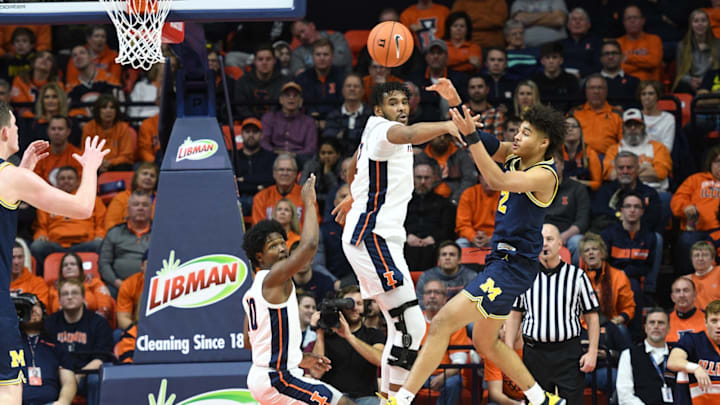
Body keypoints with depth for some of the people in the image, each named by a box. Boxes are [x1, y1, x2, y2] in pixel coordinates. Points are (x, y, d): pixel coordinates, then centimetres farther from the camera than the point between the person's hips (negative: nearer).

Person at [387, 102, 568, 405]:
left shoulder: (544, 175, -16)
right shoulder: (514, 158, 9)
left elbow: (498, 181, -32)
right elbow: (472, 136, 11)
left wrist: (472, 137, -38)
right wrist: (456, 103, -6)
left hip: (513, 267, -10)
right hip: (502, 262, 10)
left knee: (442, 324, -17)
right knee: (485, 343, 21)